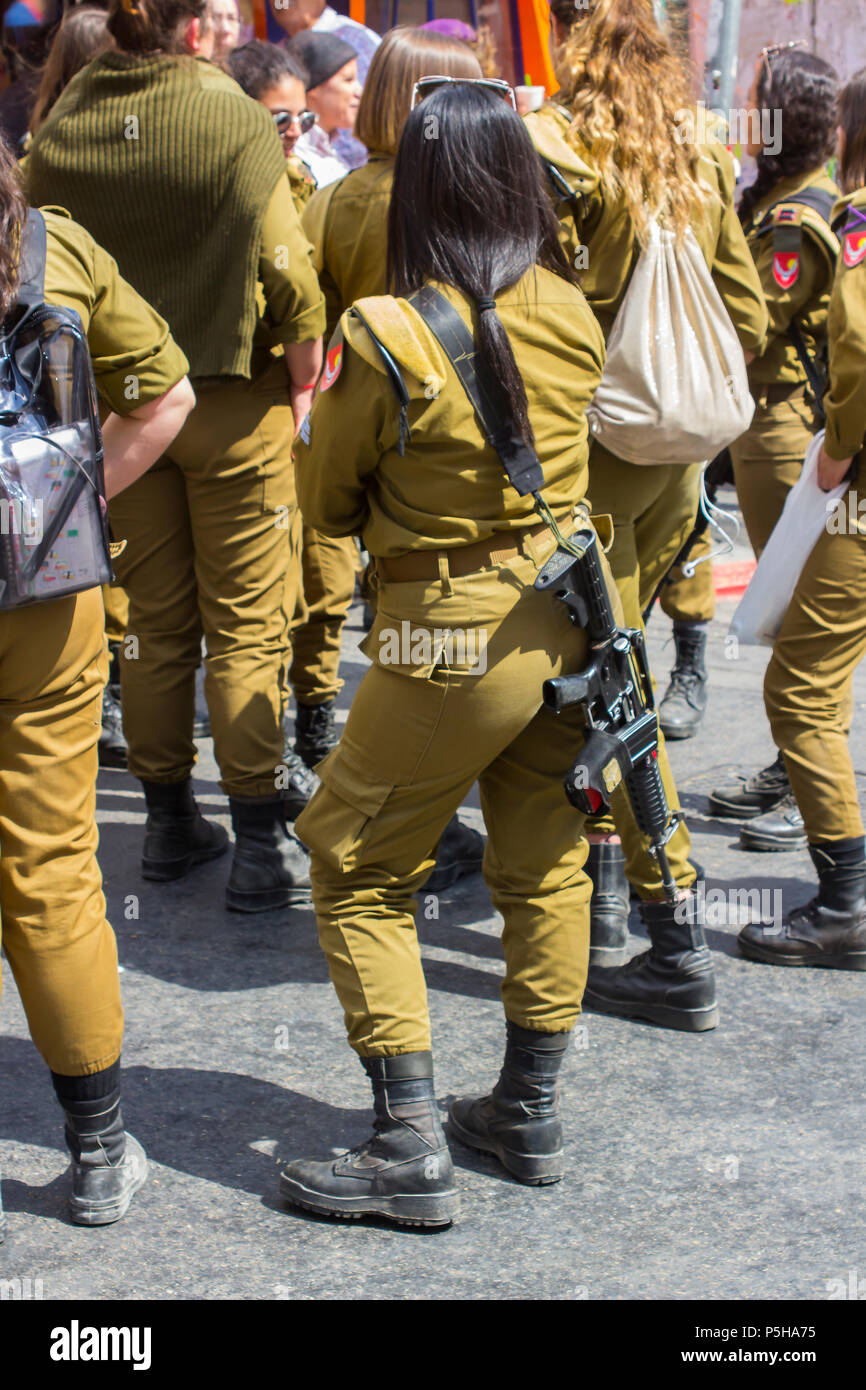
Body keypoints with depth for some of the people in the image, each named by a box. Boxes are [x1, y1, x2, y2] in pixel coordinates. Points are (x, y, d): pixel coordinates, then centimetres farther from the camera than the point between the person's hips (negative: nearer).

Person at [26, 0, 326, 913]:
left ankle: (169, 821, 24)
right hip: (234, 401, -4)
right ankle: (259, 844, 6)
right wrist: (303, 383, 1)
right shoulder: (235, 119, -14)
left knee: (156, 623, 14)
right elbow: (288, 274, -14)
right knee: (246, 625, 3)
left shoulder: (58, 132, -3)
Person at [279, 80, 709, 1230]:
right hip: (566, 617, 6)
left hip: (451, 641, -6)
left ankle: (411, 1148, 6)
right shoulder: (570, 316, -3)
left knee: (358, 875, 7)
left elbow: (328, 504, -5)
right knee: (542, 866, 18)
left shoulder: (383, 336, -19)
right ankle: (530, 1113, 29)